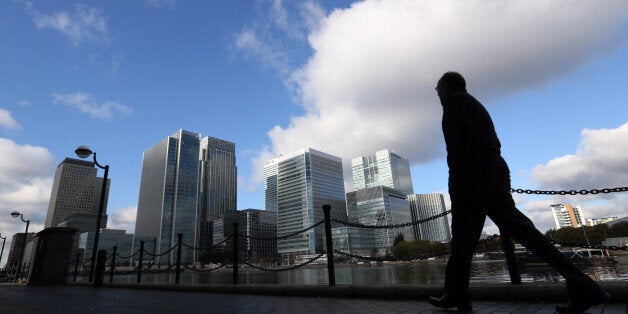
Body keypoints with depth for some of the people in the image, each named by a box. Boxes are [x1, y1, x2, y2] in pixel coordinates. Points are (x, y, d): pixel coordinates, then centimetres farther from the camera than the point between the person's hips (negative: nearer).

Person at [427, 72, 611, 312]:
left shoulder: (454, 99, 3)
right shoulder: (477, 105, 30)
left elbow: (463, 131, -16)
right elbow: (493, 143, 25)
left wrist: (458, 172, -17)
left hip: (471, 173, -9)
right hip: (496, 170, 9)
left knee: (463, 236, -4)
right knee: (519, 229, 3)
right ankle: (582, 287, -3)